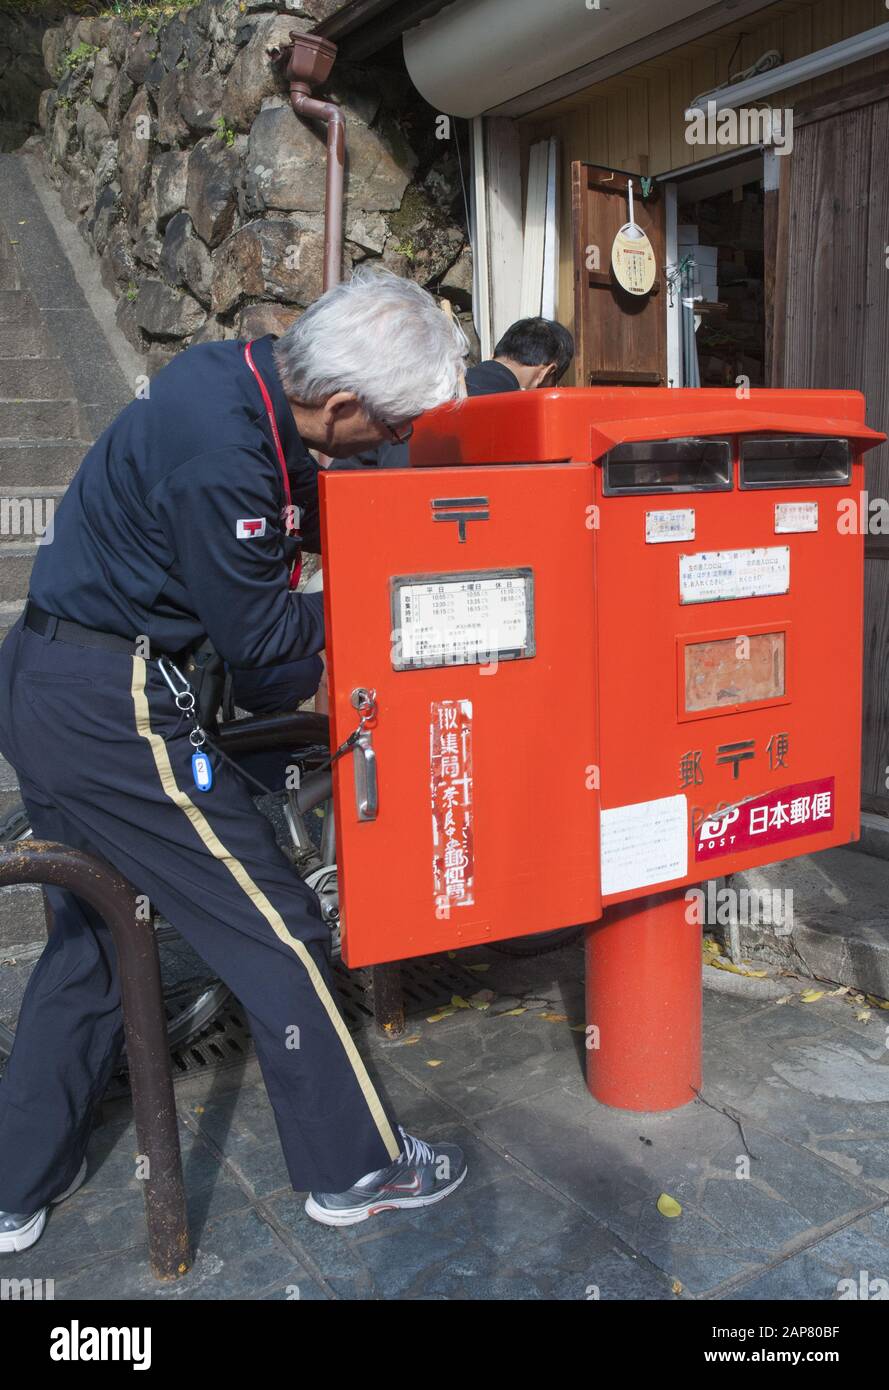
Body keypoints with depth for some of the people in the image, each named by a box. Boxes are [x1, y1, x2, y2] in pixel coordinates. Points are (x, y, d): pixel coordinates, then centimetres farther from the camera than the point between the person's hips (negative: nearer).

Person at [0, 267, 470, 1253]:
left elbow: (305, 515, 16)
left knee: (89, 934, 20)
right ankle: (353, 1169, 21)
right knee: (276, 931, 3)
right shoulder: (222, 453, -25)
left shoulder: (238, 376, 4)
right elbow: (254, 633, -15)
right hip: (108, 709, -10)